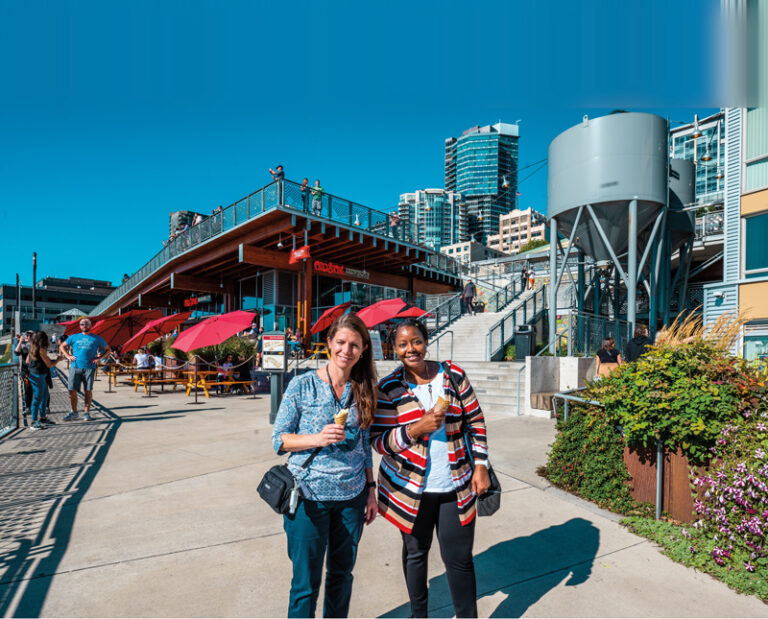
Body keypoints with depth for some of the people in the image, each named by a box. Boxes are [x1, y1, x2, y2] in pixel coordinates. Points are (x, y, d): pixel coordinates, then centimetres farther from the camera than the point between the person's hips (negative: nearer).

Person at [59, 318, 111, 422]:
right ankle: (74, 413, 13)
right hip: (75, 367, 1)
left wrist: (99, 357, 0)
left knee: (88, 391, 1)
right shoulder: (74, 337, 14)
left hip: (89, 368, -1)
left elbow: (107, 349, 15)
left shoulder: (97, 339, 10)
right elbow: (62, 346, 23)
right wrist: (68, 356, 7)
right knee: (72, 390, 0)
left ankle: (86, 412, 10)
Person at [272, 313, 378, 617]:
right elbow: (279, 439, -6)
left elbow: (364, 444, 10)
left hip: (352, 495, 4)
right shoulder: (302, 385, -9)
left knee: (342, 572, 18)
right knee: (306, 582, 6)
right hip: (309, 496, -3)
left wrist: (371, 488, 9)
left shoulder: (362, 390, 2)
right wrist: (317, 438, -22)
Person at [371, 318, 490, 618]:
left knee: (459, 557, 5)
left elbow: (475, 422, 5)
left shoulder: (453, 374, -2)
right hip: (411, 488, 0)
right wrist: (416, 429, -22)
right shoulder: (389, 388, -7)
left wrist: (481, 465, -1)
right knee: (415, 552, 18)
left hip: (456, 486, 0)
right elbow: (378, 441, -9)